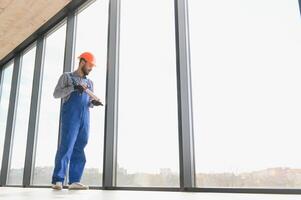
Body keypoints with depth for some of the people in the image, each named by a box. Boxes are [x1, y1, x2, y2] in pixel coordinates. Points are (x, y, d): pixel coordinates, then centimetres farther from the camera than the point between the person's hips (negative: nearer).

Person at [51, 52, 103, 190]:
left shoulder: (89, 83, 24)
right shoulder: (67, 76, 12)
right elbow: (56, 94, 1)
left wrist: (93, 103, 0)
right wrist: (73, 87, -12)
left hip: (85, 118, 5)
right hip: (70, 116, -5)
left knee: (79, 149, -2)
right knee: (66, 146, -14)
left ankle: (74, 181, -4)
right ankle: (57, 180, -12)